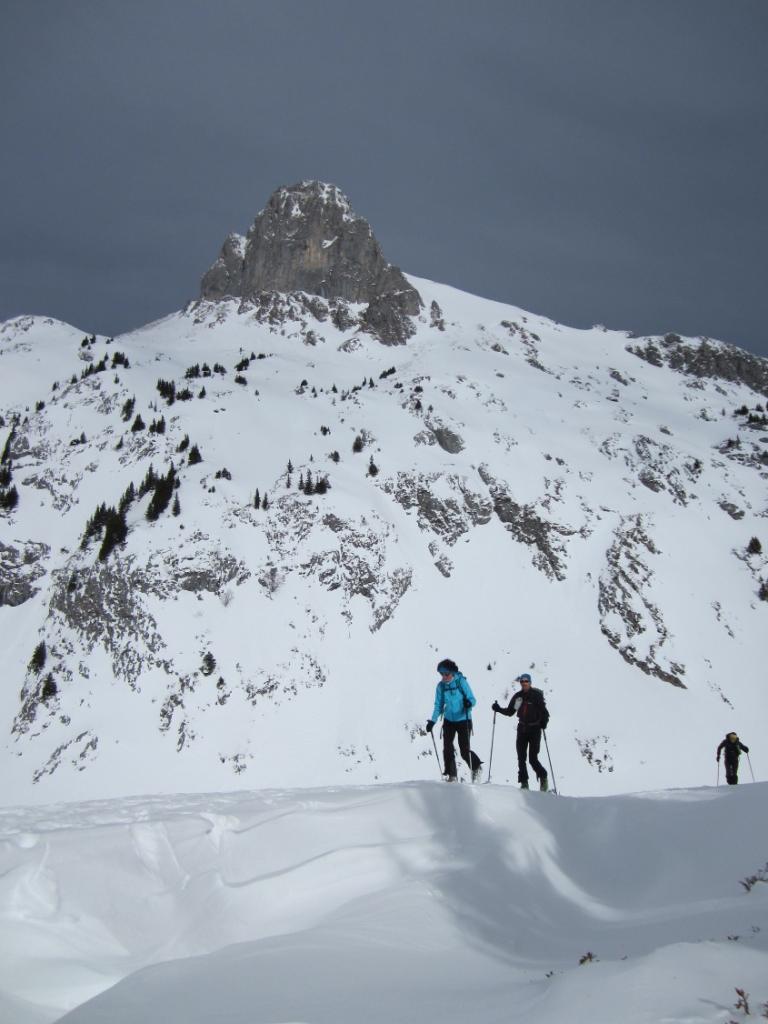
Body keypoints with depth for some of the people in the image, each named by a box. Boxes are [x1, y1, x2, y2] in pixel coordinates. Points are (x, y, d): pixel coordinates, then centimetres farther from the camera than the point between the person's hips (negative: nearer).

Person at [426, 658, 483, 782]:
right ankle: (451, 775, 7)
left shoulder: (461, 682, -12)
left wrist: (469, 703, -35)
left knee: (464, 751, -5)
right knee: (447, 749, -5)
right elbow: (438, 705, 7)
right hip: (449, 720, 4)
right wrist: (432, 721, -3)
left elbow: (472, 699, -12)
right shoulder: (441, 686, -1)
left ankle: (476, 768, 22)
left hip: (463, 720, -4)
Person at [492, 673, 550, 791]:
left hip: (535, 729, -4)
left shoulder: (537, 695, -7)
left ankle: (543, 777, 15)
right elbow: (510, 712, 13)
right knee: (521, 758, 1)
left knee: (533, 759, -8)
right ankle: (524, 783, 10)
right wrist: (498, 709, -2)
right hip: (522, 728, 4)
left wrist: (544, 722, -26)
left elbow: (544, 711, -8)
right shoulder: (517, 696, 6)